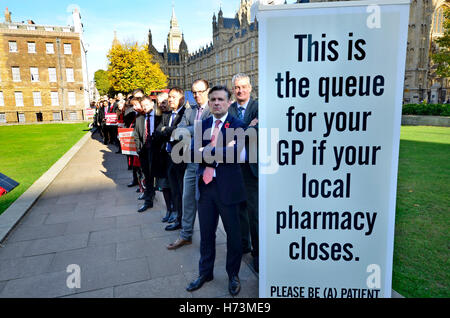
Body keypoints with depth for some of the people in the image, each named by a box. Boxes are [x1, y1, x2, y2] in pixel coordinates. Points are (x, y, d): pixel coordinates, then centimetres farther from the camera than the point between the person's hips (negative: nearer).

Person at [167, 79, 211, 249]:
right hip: (192, 161, 6)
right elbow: (179, 130, 1)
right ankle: (186, 235, 27)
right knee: (188, 198, 12)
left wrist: (187, 131, -11)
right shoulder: (189, 111, 13)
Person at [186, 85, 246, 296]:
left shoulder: (237, 125, -6)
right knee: (206, 233, 17)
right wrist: (218, 153, -17)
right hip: (205, 185, 5)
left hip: (228, 186, -4)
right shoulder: (202, 125, 10)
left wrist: (207, 152, -13)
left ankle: (233, 275, 32)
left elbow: (233, 153, -21)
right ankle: (205, 272, 37)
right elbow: (194, 152, -2)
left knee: (233, 233, 11)